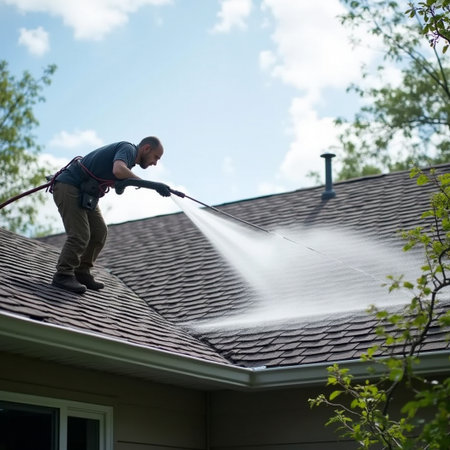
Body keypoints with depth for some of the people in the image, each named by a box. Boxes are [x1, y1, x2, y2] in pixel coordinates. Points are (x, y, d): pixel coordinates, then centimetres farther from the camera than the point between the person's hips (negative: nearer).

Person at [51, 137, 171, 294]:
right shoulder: (128, 149, -12)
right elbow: (118, 170, -34)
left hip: (83, 193, 10)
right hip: (68, 187, -10)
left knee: (99, 231, 7)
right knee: (80, 234, -16)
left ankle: (82, 273, 14)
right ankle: (63, 275, -10)